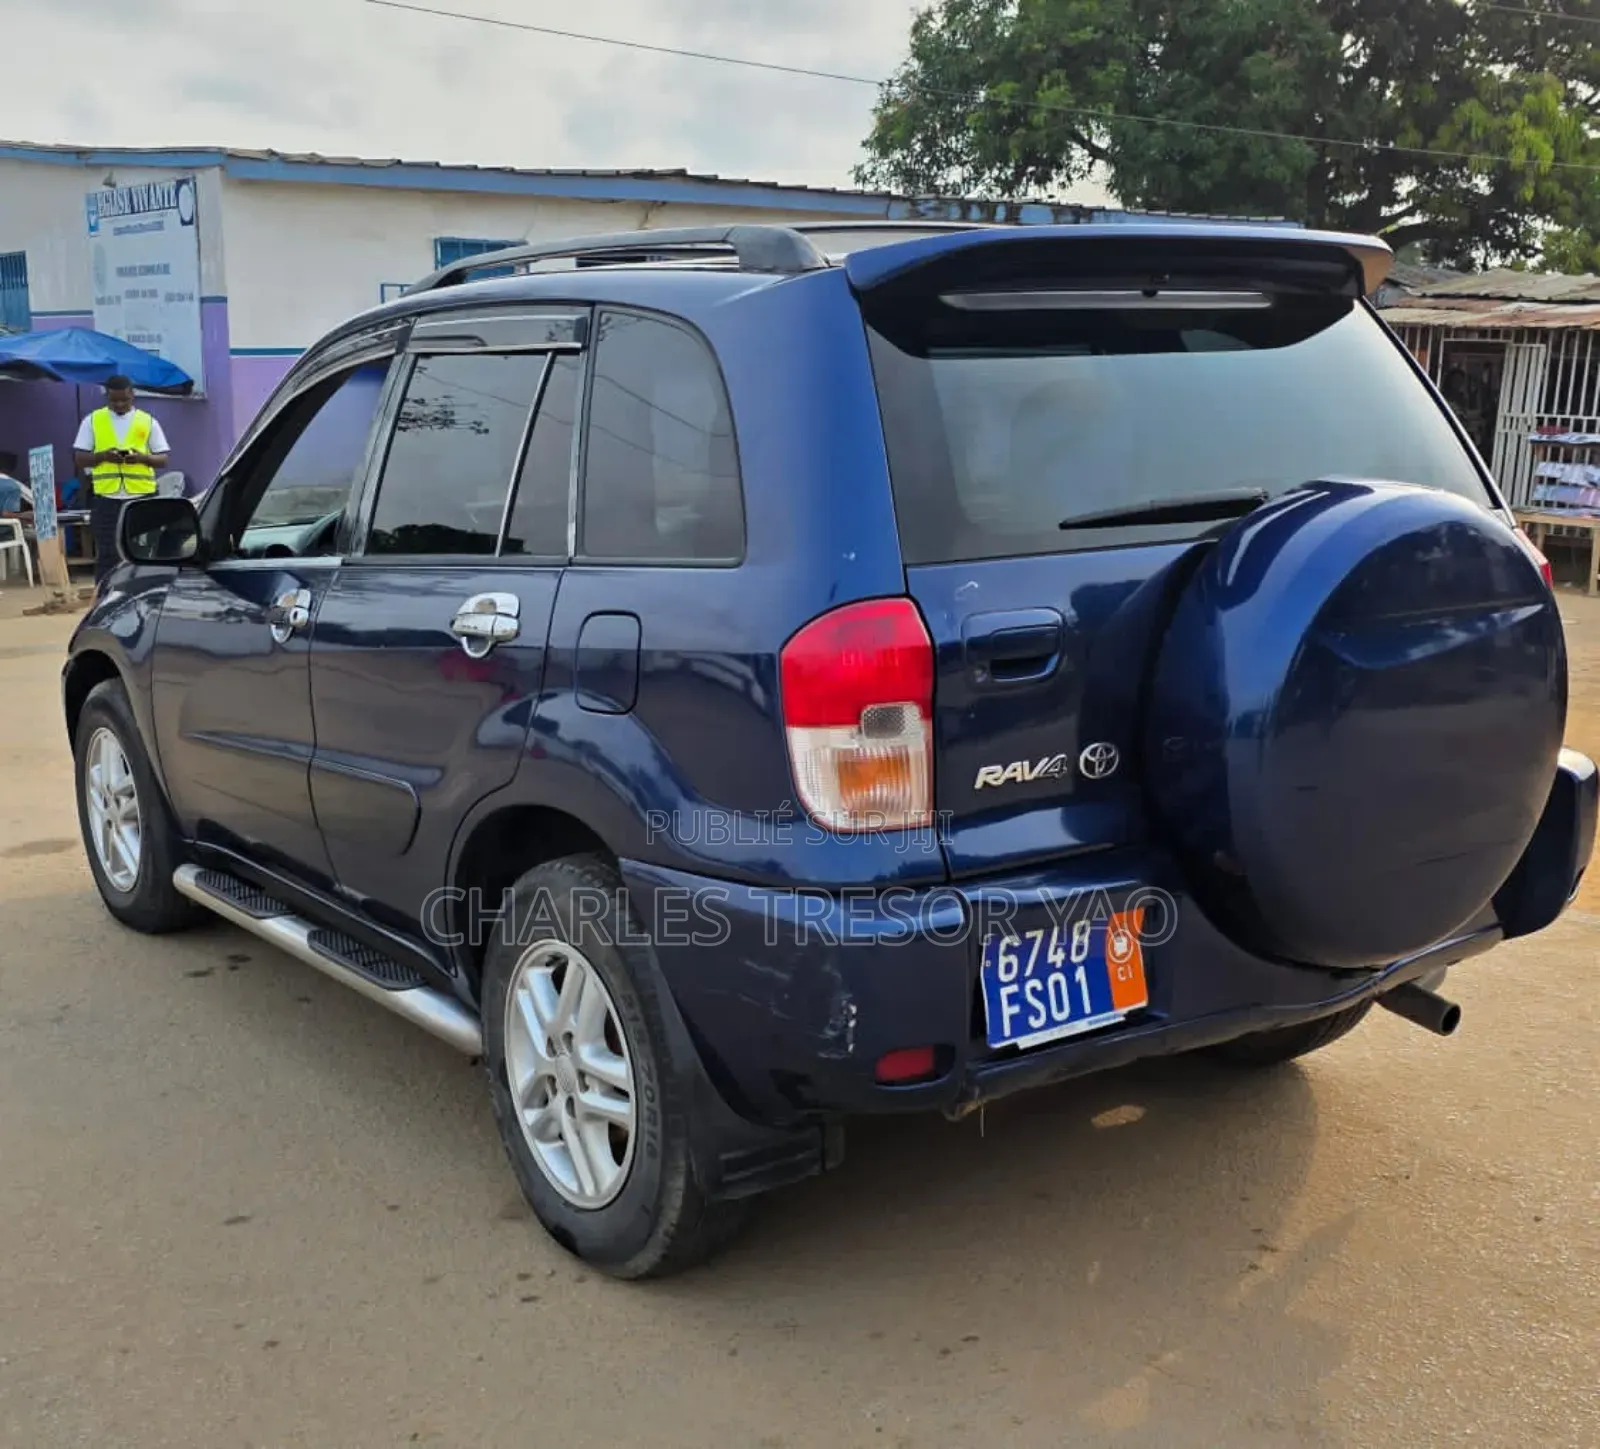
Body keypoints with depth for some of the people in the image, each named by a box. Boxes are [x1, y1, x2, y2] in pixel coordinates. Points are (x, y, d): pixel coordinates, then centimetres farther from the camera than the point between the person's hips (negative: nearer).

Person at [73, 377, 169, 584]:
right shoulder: (92, 421, 8)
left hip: (142, 497, 0)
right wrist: (102, 455, -12)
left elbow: (162, 459, 7)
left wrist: (142, 457, -13)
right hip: (106, 499, 0)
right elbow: (79, 458, 7)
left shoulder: (148, 422, 8)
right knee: (106, 555, 1)